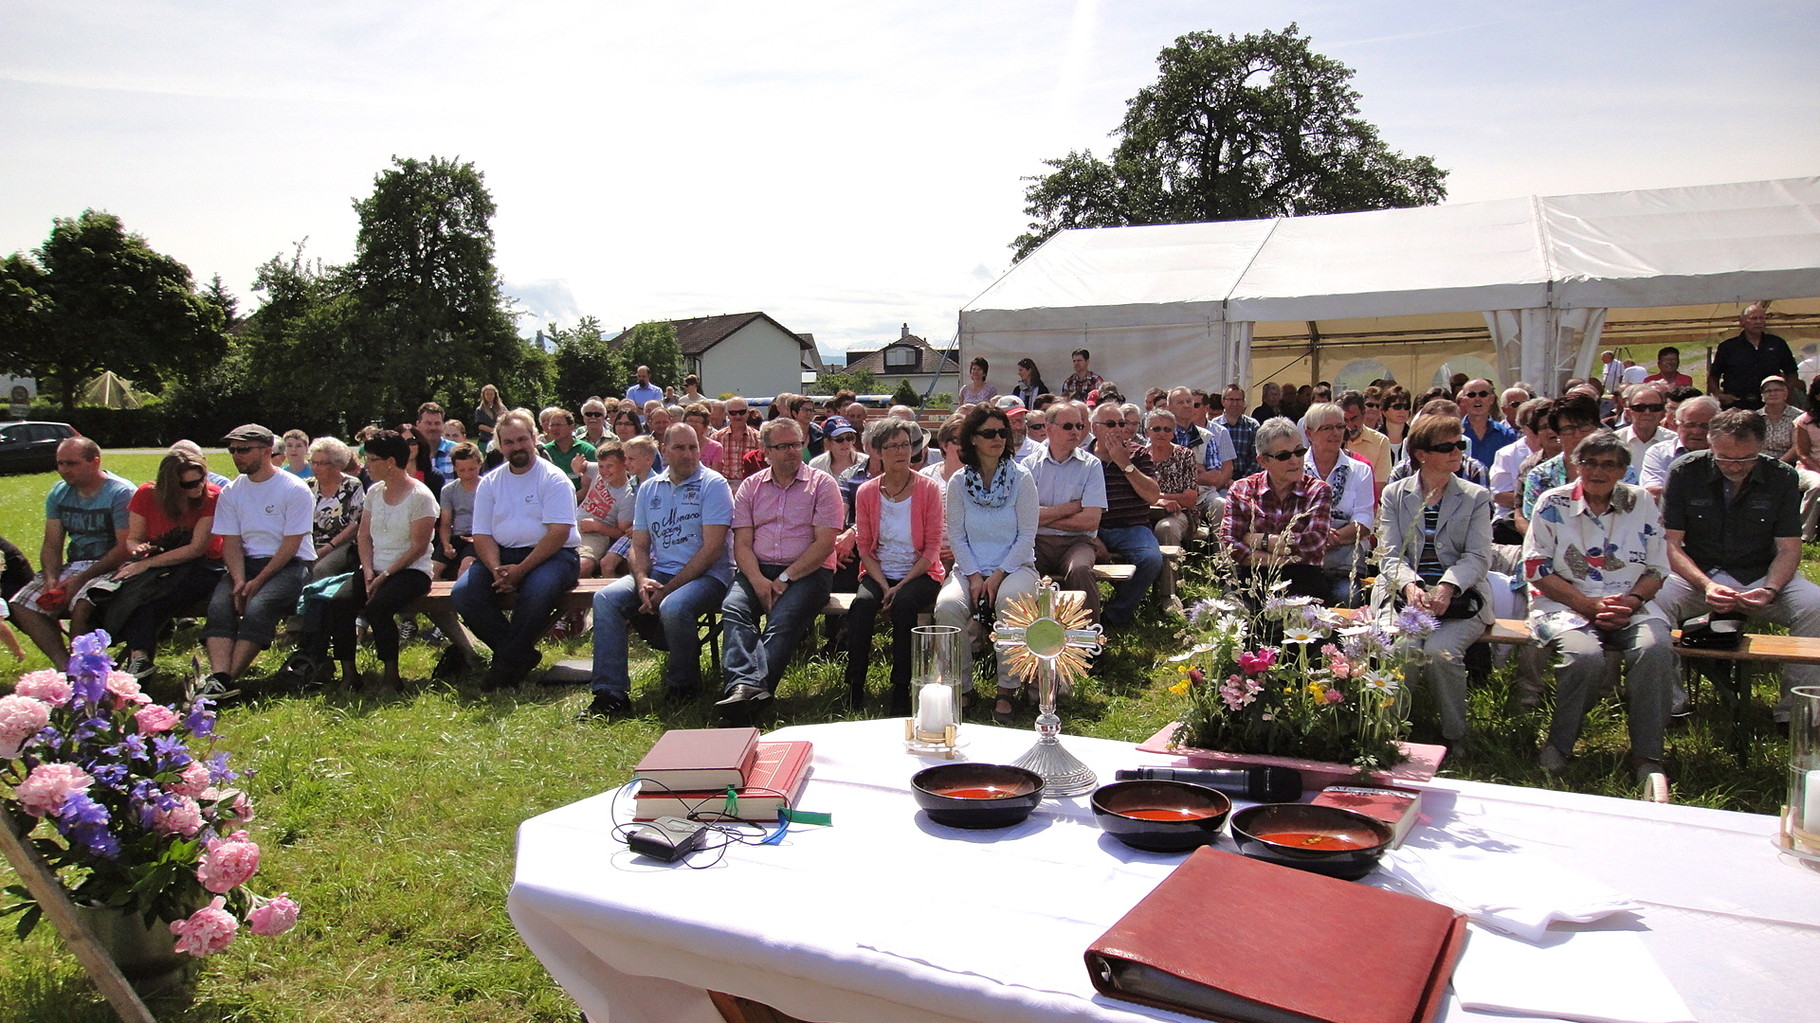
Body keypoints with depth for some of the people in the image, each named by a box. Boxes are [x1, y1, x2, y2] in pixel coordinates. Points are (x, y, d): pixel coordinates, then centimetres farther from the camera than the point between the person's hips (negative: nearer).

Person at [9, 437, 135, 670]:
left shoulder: (121, 493, -10)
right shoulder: (58, 493, 12)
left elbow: (125, 548, -16)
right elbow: (51, 544, 9)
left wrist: (81, 579, -20)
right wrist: (51, 580, -11)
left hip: (111, 568, -7)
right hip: (72, 566, 7)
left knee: (82, 604, -34)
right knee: (22, 605, -12)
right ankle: (64, 666, -15)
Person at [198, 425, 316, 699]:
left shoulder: (295, 489, -5)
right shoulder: (232, 492, 12)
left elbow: (291, 545, -10)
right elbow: (231, 542, 6)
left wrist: (258, 581, -17)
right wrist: (239, 580, -13)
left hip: (290, 564, -5)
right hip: (247, 563, 5)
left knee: (257, 608, -31)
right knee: (219, 606, -24)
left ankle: (225, 679, -33)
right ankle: (217, 677, -38)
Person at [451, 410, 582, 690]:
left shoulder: (553, 478, -3)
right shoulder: (489, 483, 12)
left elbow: (558, 533, -13)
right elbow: (482, 535, 6)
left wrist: (520, 570, -20)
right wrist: (496, 569, -15)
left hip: (552, 555, -5)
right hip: (502, 555, 5)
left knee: (538, 591, -37)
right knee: (462, 594, -20)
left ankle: (506, 664, -15)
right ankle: (522, 654, -7)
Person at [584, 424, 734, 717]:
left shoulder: (713, 484, -5)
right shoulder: (648, 489, 13)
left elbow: (712, 549, -14)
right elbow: (639, 546, 12)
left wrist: (667, 590, -18)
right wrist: (642, 580, -12)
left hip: (707, 575, -5)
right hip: (658, 571, 6)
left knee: (673, 608, -35)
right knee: (605, 599, -17)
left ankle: (683, 682, -7)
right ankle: (611, 693, -14)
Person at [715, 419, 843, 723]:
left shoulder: (822, 484, 4)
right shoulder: (751, 486, 15)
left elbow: (825, 543, -5)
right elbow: (742, 543, 7)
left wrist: (785, 578, -13)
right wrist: (757, 580, -13)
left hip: (808, 571, -3)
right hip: (758, 570, 3)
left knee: (783, 619, -31)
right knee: (733, 607, -28)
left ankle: (750, 688, -43)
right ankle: (744, 684, -45)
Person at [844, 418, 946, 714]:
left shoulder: (928, 489, -3)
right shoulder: (866, 493, 3)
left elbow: (932, 548, -5)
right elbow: (864, 546, 5)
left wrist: (901, 587, -15)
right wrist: (884, 586, -11)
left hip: (920, 574, -2)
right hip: (878, 574, 2)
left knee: (904, 604, -33)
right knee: (862, 603, -30)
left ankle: (901, 691, -23)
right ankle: (854, 687, -20)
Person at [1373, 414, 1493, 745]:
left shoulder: (1476, 497, 11)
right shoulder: (1394, 494, 12)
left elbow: (1478, 557, 0)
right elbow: (1390, 553, 2)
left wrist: (1446, 587, -20)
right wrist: (1409, 585, -19)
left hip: (1459, 597, 0)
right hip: (1403, 593, 1)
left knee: (1439, 651, -29)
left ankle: (1455, 738, -8)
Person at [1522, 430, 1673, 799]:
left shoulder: (1641, 503, 10)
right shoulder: (1553, 504, 2)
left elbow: (1657, 569, 12)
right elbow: (1537, 569, -3)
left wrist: (1632, 600, -10)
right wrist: (1590, 605, -13)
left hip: (1630, 606, 3)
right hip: (1565, 605, -3)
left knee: (1656, 648, -31)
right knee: (1586, 657, -34)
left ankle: (1647, 757, -19)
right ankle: (1558, 747, -11)